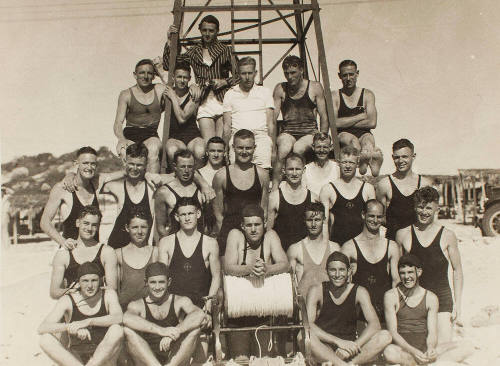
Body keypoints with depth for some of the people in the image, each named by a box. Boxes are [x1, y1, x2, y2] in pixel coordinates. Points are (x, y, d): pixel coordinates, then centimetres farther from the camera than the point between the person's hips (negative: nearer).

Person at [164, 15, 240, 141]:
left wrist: (225, 82, -6)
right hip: (204, 103, 1)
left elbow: (238, 77, 12)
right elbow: (168, 65, 10)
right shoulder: (193, 52, 17)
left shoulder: (226, 50, 13)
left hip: (223, 101, -1)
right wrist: (169, 41, 3)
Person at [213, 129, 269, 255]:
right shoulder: (221, 175, 3)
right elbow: (218, 213, 6)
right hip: (229, 229, -1)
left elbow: (264, 210, 12)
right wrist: (222, 234, -3)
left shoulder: (262, 175, 8)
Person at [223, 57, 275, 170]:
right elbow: (227, 126, 13)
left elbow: (271, 122, 9)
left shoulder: (265, 92, 16)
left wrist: (273, 148, -1)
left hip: (261, 135, -1)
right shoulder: (230, 94, 17)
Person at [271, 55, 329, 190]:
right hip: (287, 132, 1)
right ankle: (275, 186, -31)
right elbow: (272, 118, 6)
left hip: (309, 132, -1)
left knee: (298, 148, -34)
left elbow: (324, 117, 5)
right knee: (284, 148, -34)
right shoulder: (280, 89, 8)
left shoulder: (315, 87, 6)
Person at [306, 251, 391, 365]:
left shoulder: (359, 292, 3)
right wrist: (338, 341, -26)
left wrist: (354, 345, -25)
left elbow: (374, 324, -9)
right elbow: (308, 325, -15)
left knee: (385, 336, -22)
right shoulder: (316, 291, -2)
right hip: (324, 349, -2)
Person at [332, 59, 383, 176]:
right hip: (342, 136, -1)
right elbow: (334, 123, -6)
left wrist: (345, 122, -1)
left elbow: (372, 123, 1)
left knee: (368, 138, -35)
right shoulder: (334, 96, 10)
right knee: (352, 139, -36)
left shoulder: (367, 94, 15)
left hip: (363, 134, 1)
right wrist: (361, 116, -1)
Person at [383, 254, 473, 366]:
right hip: (403, 349, -3)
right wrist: (413, 351, -22)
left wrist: (431, 348, -21)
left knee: (466, 348, -17)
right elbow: (392, 332, -8)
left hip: (425, 349, 4)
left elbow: (432, 332, 2)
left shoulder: (431, 298, 8)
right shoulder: (391, 296, -1)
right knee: (389, 352, -38)